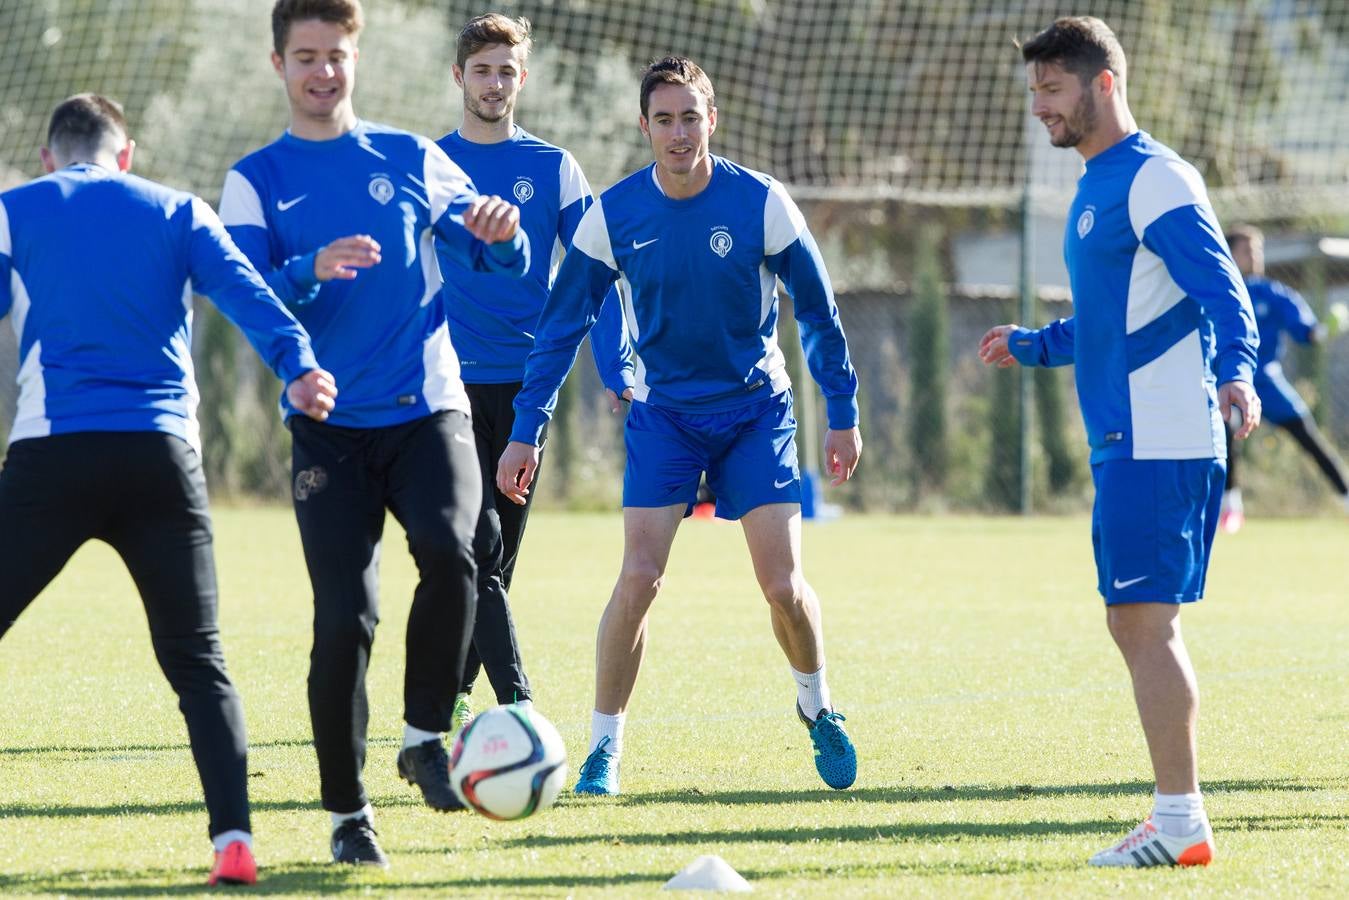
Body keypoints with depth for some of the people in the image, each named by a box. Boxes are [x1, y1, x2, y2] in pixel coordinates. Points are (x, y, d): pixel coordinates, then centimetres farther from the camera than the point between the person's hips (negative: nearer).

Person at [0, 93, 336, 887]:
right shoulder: (177, 212, 14)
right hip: (162, 456, 1)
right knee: (198, 663, 8)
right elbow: (246, 293, -2)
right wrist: (298, 366, -16)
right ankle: (234, 840, -6)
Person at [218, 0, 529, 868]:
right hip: (330, 428, 0)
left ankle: (425, 737, -9)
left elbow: (504, 260, 9)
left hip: (429, 410, 0)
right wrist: (312, 270, -28)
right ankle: (347, 811, 7)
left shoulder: (411, 159, 10)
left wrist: (502, 234, -15)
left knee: (449, 550, -27)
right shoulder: (256, 179, 6)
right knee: (344, 618, -8)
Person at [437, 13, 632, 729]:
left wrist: (617, 373, -4)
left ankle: (453, 693, 21)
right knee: (480, 541, -16)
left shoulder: (553, 169, 7)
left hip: (527, 386, 2)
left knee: (498, 555, 6)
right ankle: (516, 704, -22)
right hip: (450, 384, -2)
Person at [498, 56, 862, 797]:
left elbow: (816, 311, -2)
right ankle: (603, 748, -2)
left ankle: (817, 708, 24)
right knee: (639, 577, -15)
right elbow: (561, 325, -3)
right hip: (663, 412, 0)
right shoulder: (614, 215, -11)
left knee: (783, 584, -6)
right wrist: (526, 431, -7)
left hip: (756, 409, 0)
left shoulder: (761, 203, -13)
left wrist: (842, 414, -1)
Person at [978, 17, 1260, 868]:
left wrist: (1234, 371, -37)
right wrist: (1029, 345, 38)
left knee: (1144, 623, -11)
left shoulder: (1153, 178, -11)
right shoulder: (1097, 188, 19)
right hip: (1128, 442, 10)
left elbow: (1224, 292, -21)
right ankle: (1180, 815, 16)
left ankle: (1180, 822, -9)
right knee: (1141, 627, 12)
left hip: (1160, 443, -10)